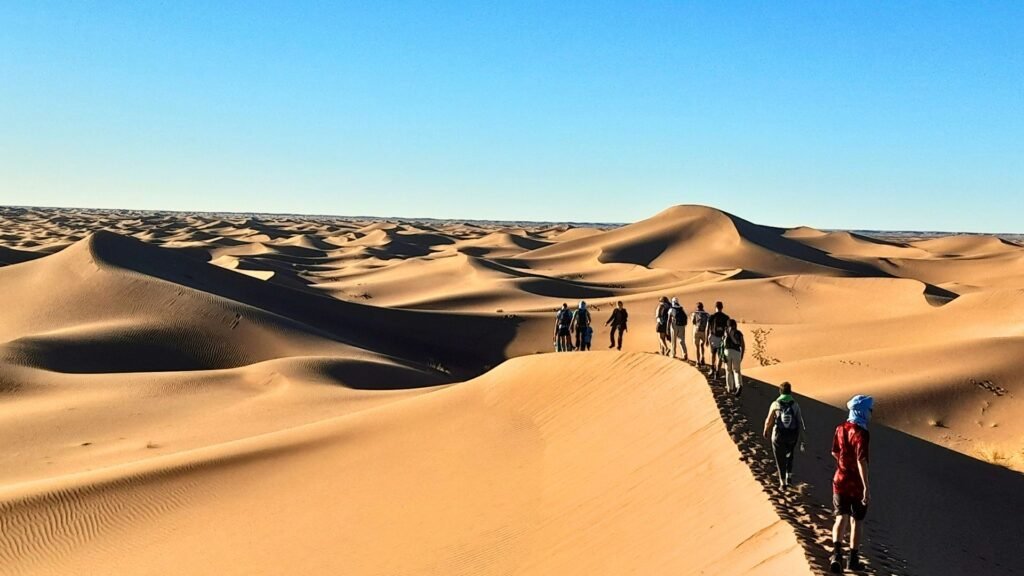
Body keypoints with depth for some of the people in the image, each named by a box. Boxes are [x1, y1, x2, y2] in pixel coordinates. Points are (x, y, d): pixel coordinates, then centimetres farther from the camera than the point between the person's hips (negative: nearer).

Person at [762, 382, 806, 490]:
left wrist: (766, 431, 20)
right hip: (792, 436, 2)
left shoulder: (775, 405, -10)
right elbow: (800, 422, -7)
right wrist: (801, 440, 0)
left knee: (780, 460, 13)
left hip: (778, 436, -2)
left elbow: (769, 420, 0)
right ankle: (789, 477, 19)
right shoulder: (795, 405, -7)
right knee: (790, 456, 27)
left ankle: (783, 483, 17)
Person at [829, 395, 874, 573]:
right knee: (856, 521, 11)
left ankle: (836, 552, -18)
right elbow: (861, 460, -26)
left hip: (840, 481, 5)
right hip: (857, 484, -5)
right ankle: (853, 559, 19)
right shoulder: (861, 433, -19)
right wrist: (866, 487, -27)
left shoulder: (841, 428, 2)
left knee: (841, 518, 5)